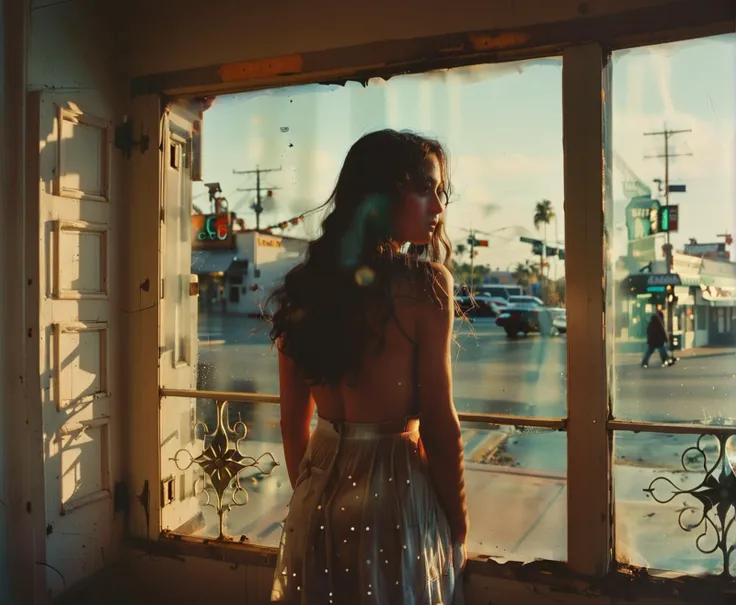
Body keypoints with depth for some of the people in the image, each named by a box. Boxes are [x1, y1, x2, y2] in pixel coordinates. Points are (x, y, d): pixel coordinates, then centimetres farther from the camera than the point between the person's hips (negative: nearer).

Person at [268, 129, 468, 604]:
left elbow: (294, 421, 6)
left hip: (319, 495, 5)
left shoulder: (303, 285, 0)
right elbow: (439, 423, -14)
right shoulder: (424, 283, -16)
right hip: (395, 491, -5)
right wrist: (458, 529, -1)